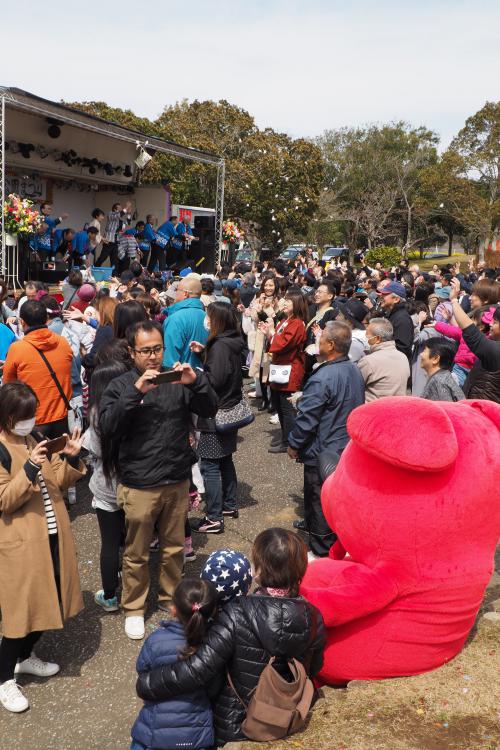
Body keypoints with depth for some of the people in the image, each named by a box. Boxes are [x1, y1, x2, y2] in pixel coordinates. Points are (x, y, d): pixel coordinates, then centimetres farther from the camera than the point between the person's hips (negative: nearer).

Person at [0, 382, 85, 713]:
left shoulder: (33, 442, 10)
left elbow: (56, 484, 12)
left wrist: (70, 458, -5)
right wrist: (28, 469, -30)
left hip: (51, 535, 7)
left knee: (48, 602, 16)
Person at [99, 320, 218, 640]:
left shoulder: (177, 381, 4)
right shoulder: (120, 386, -4)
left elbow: (210, 410, -4)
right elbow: (108, 427, -19)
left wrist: (196, 382, -22)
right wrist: (135, 391, -29)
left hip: (178, 481, 3)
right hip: (139, 486, -3)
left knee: (174, 547, 18)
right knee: (136, 553, 10)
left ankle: (170, 597, 38)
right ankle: (134, 608, 29)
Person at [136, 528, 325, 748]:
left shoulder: (238, 615, -28)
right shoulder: (313, 618, -14)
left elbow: (198, 669, -31)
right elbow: (313, 669, 2)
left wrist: (145, 683, -18)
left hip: (236, 729, -4)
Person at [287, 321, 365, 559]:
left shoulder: (323, 378, -27)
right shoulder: (354, 370, 0)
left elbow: (306, 418, -23)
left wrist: (293, 445, -8)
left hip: (323, 451, -8)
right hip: (348, 447, 8)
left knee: (319, 499, 6)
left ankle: (321, 550, 17)